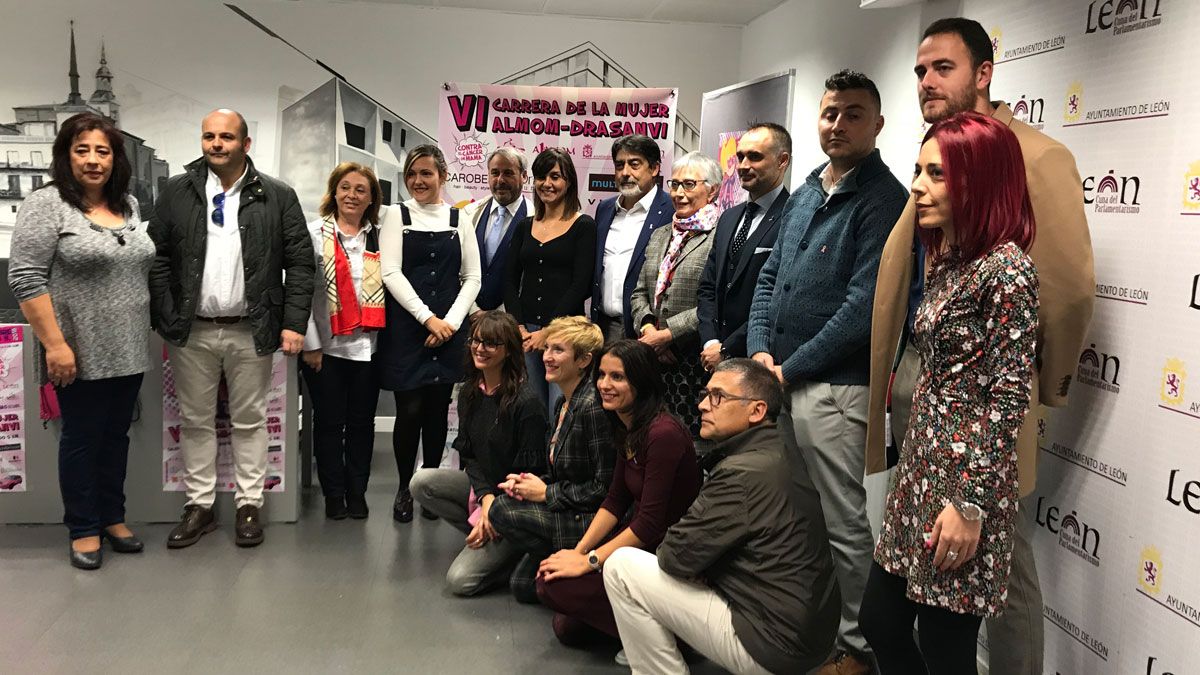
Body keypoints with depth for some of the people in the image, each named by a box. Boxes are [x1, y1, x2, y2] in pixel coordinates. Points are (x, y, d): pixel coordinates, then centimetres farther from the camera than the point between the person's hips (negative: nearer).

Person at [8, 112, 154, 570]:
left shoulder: (129, 205, 10)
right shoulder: (46, 205, -10)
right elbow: (26, 279, -14)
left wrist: (145, 334, 14)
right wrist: (54, 344, -19)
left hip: (129, 351, 6)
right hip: (80, 355, -6)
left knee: (116, 435, 15)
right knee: (82, 439, 5)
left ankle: (112, 517, 28)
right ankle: (82, 529, 18)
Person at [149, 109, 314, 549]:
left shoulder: (278, 197, -1)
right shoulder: (176, 193, 4)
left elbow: (300, 263, -2)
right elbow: (157, 258, 4)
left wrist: (294, 323, -8)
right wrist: (164, 317, -4)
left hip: (252, 331, -2)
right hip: (191, 331, 2)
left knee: (249, 421, 8)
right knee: (195, 421, 11)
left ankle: (249, 506, 19)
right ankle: (199, 506, 23)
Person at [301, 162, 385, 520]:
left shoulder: (380, 237, 8)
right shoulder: (315, 233, 1)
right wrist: (310, 343, -7)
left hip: (368, 346, 2)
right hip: (326, 345, -2)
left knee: (361, 422, 9)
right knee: (329, 422, 6)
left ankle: (357, 493, 21)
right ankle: (334, 495, 19)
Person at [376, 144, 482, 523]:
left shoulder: (459, 220, 10)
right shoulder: (396, 216, 4)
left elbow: (472, 277, 7)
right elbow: (391, 272, -6)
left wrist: (450, 321, -7)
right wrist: (427, 318, -12)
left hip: (448, 329, 2)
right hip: (406, 328, -2)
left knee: (438, 410, 6)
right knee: (410, 410, -4)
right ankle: (405, 489, 14)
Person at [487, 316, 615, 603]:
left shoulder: (593, 407, -20)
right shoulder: (564, 402, 10)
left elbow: (606, 488, -20)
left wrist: (547, 493, -13)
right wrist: (529, 483, -2)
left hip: (596, 520, -9)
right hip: (569, 511, 9)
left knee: (503, 510, -13)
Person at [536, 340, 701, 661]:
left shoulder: (663, 433, -24)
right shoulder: (626, 427, 5)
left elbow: (650, 524, -22)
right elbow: (615, 501, 8)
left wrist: (589, 561, -17)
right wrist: (578, 551, -2)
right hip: (636, 536, 8)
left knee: (554, 587, -14)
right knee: (549, 573, -6)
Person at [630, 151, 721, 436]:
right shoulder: (660, 236, 19)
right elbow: (640, 292, 18)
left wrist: (668, 334, -14)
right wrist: (648, 328, -2)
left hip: (695, 359, -6)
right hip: (655, 359, 6)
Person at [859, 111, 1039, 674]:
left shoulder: (1007, 268, -14)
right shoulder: (946, 260, 12)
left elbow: (1009, 397, -17)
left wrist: (971, 503, -18)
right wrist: (911, 472, 19)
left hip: (964, 478, -9)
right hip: (921, 469, 9)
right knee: (880, 621, 16)